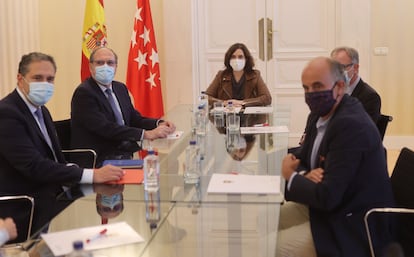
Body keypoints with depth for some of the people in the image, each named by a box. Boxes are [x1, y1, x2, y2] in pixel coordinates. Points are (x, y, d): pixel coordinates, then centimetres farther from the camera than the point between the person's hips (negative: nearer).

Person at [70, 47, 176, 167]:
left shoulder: (120, 88, 15)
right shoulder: (84, 92, -11)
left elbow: (134, 119, 18)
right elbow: (105, 128, -20)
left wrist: (159, 124, -3)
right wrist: (146, 134, -25)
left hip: (126, 155, 8)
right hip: (99, 161, -8)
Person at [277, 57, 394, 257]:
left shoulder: (351, 125, -26)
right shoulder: (320, 114, 3)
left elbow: (327, 197, -29)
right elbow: (301, 160, 12)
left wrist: (290, 175, -11)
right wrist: (305, 175, -13)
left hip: (350, 225, -9)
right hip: (322, 205, 9)